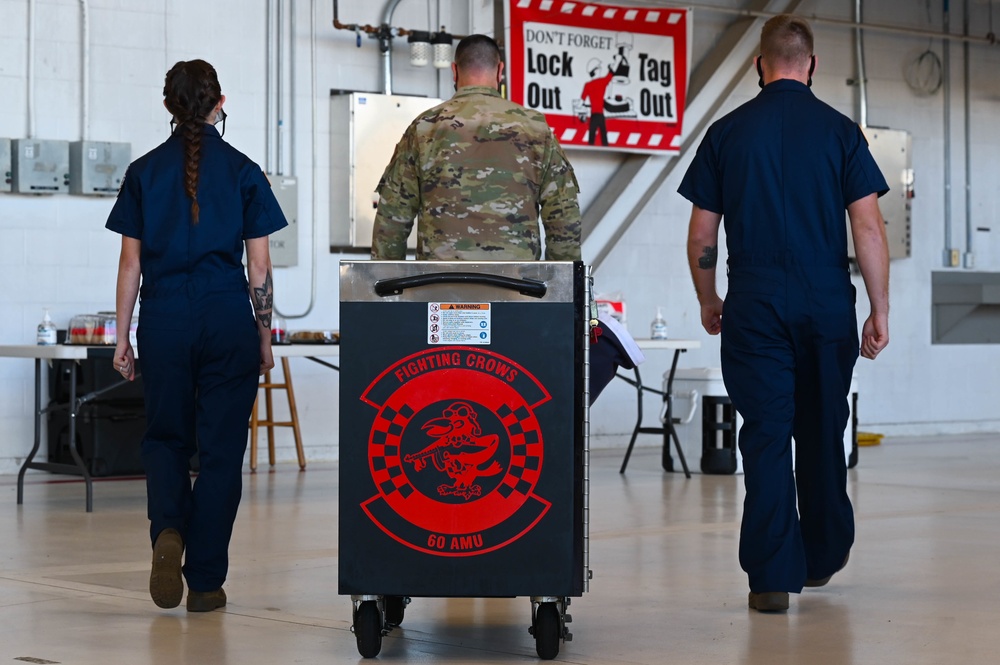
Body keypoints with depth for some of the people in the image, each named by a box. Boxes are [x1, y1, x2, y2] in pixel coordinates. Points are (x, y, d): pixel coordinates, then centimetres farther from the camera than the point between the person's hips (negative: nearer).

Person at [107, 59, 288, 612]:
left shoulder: (144, 172, 2)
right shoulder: (242, 172, 0)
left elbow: (131, 263, 2)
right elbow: (258, 266, 0)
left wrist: (121, 338, 8)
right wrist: (264, 336, 10)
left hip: (164, 319, 1)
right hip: (228, 318, -1)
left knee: (165, 436, 16)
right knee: (220, 447, 6)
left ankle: (168, 530, -12)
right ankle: (205, 581, 8)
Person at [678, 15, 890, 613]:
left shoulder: (727, 133, 3)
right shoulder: (840, 132, 0)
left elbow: (701, 237, 5)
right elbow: (869, 228, -5)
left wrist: (709, 302, 19)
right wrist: (880, 311, 0)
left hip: (754, 304, 0)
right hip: (827, 302, 0)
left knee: (766, 434, 0)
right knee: (822, 430, 15)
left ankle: (773, 575, -5)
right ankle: (823, 556, 29)